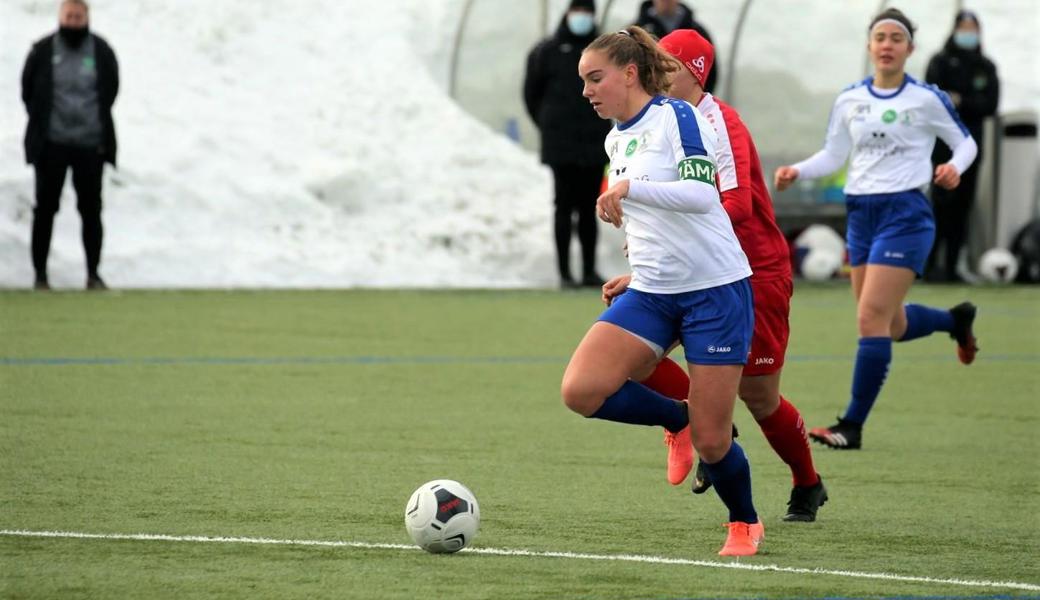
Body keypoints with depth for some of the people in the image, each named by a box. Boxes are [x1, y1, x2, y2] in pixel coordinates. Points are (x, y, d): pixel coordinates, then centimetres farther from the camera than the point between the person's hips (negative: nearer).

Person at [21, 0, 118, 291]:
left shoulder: (101, 51, -1)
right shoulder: (42, 51, -3)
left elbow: (110, 91, 11)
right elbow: (28, 91, 7)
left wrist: (97, 121, 7)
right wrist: (42, 120, 5)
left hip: (91, 144, 1)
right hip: (51, 145, -1)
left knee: (91, 210, 4)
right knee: (45, 209, 3)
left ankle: (93, 274, 12)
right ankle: (40, 274, 10)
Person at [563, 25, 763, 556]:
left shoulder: (676, 118, -11)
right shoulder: (616, 140, 13)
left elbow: (702, 192, -24)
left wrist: (629, 188, -31)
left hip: (715, 288, -7)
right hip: (651, 294, 7)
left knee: (710, 442, -4)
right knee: (580, 391, -16)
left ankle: (744, 524, 26)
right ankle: (679, 419, 9)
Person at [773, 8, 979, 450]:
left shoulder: (927, 99, -3)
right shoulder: (848, 101, 8)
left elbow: (965, 142, 6)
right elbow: (832, 156, 12)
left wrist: (954, 167, -15)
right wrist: (797, 171, -6)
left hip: (905, 214, -6)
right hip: (861, 214, 6)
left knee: (871, 318, -14)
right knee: (891, 325, 11)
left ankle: (852, 426, -9)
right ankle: (957, 319, 44)